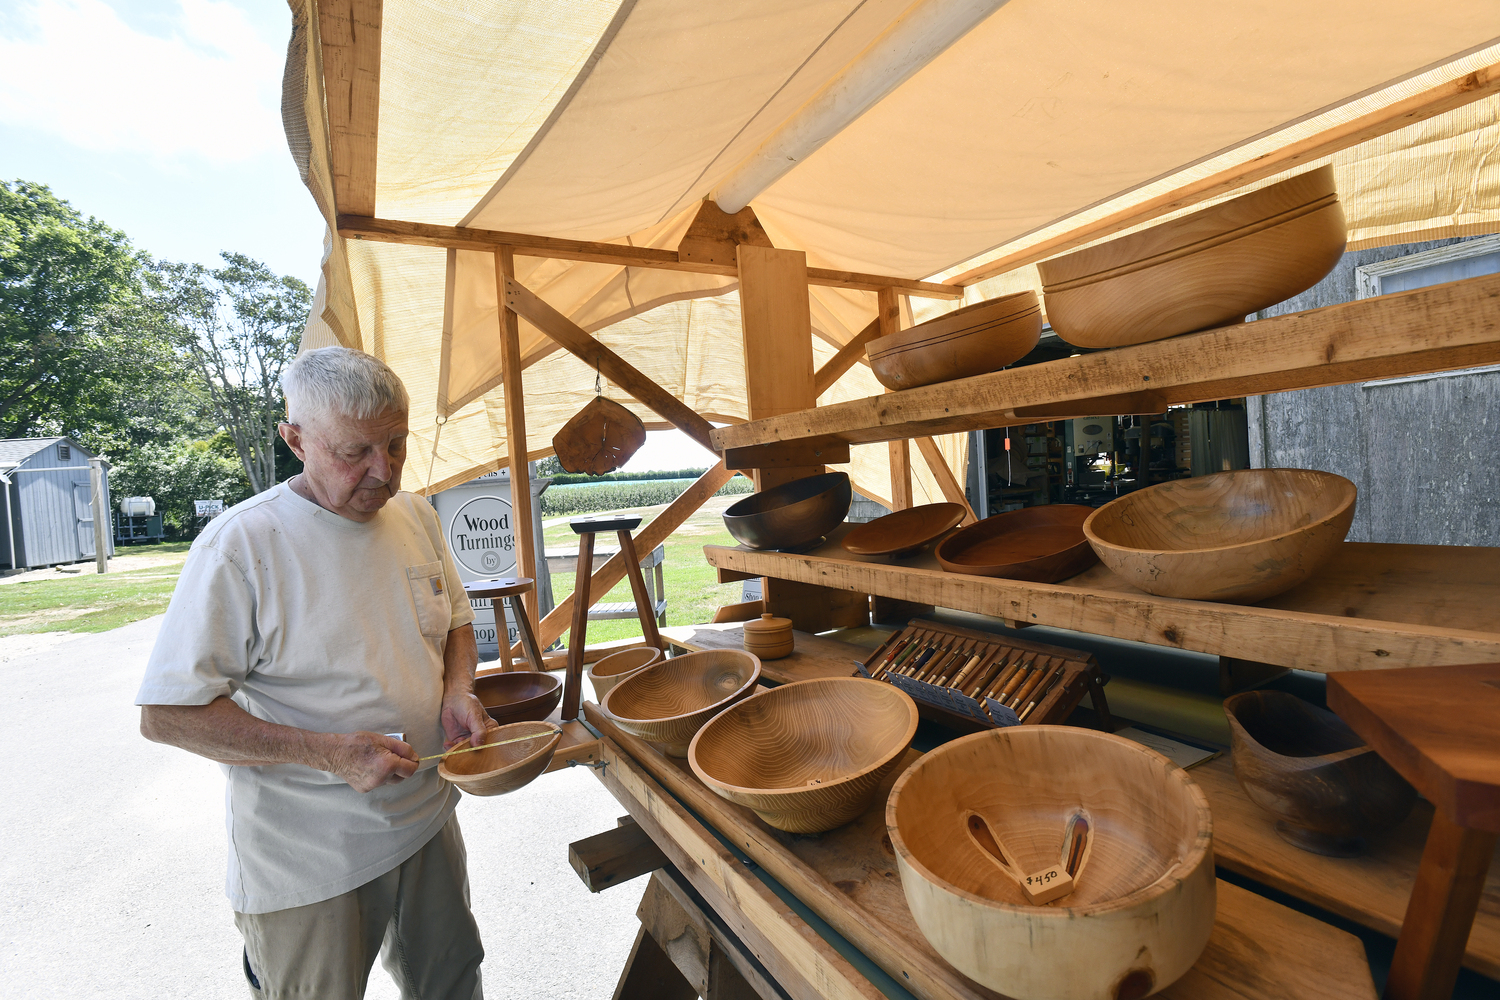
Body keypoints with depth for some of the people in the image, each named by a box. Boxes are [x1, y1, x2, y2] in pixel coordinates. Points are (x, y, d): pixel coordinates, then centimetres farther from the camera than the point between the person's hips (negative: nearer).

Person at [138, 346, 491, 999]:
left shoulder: (416, 516, -2)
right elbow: (166, 714, -16)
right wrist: (327, 752, -26)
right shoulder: (240, 544, -19)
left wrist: (457, 691, -8)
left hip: (428, 823, 5)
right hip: (307, 868, -5)